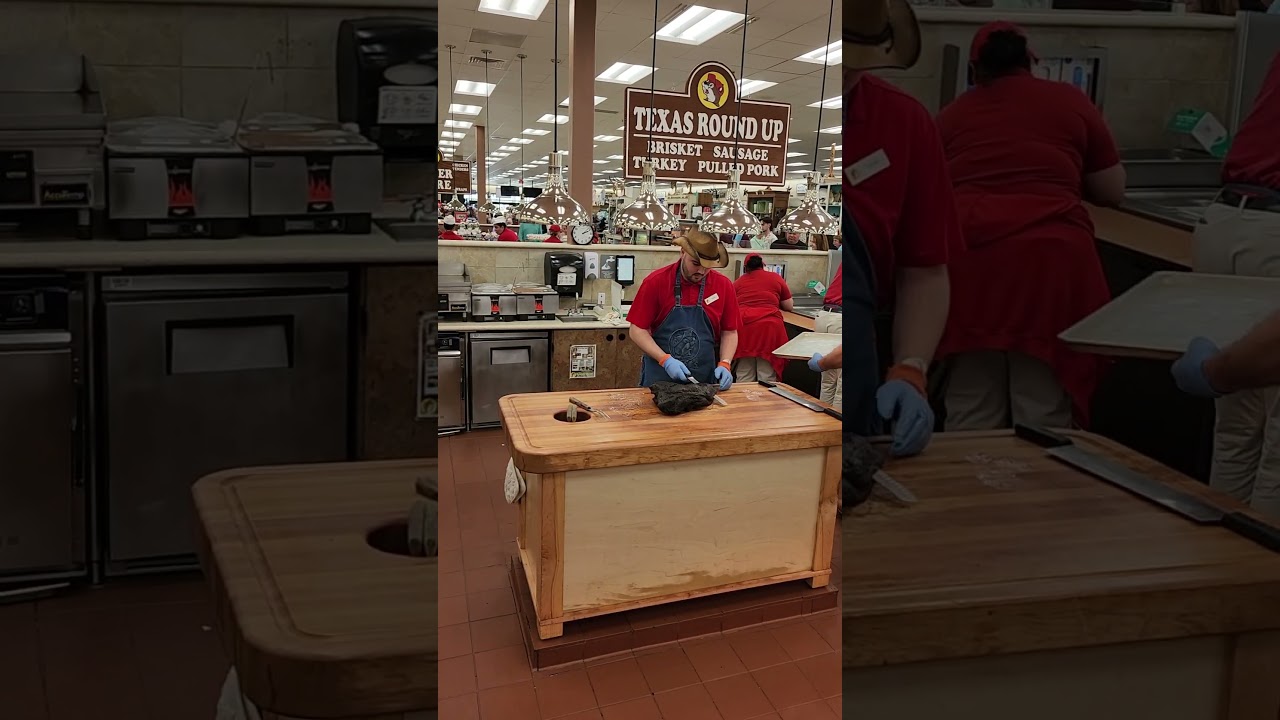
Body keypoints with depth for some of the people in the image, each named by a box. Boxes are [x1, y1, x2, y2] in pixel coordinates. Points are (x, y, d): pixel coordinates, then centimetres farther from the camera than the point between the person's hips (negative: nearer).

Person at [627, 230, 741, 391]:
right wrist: (665, 360, -18)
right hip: (658, 379, -2)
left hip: (705, 380, 2)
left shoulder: (724, 285, -1)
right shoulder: (656, 281, -8)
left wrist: (725, 364, -10)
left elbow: (729, 332, 7)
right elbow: (637, 331, -7)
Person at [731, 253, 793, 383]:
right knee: (767, 379, -1)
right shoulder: (776, 278, 15)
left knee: (744, 379, 4)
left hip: (742, 326, 2)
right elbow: (790, 307, 21)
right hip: (769, 327, -2)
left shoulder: (737, 282, 19)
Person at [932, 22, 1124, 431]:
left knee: (971, 420, 8)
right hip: (1049, 259, -1)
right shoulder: (1070, 102, 17)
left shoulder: (951, 115, 20)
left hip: (967, 257, 2)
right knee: (1044, 421, 3)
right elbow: (1114, 192, 23)